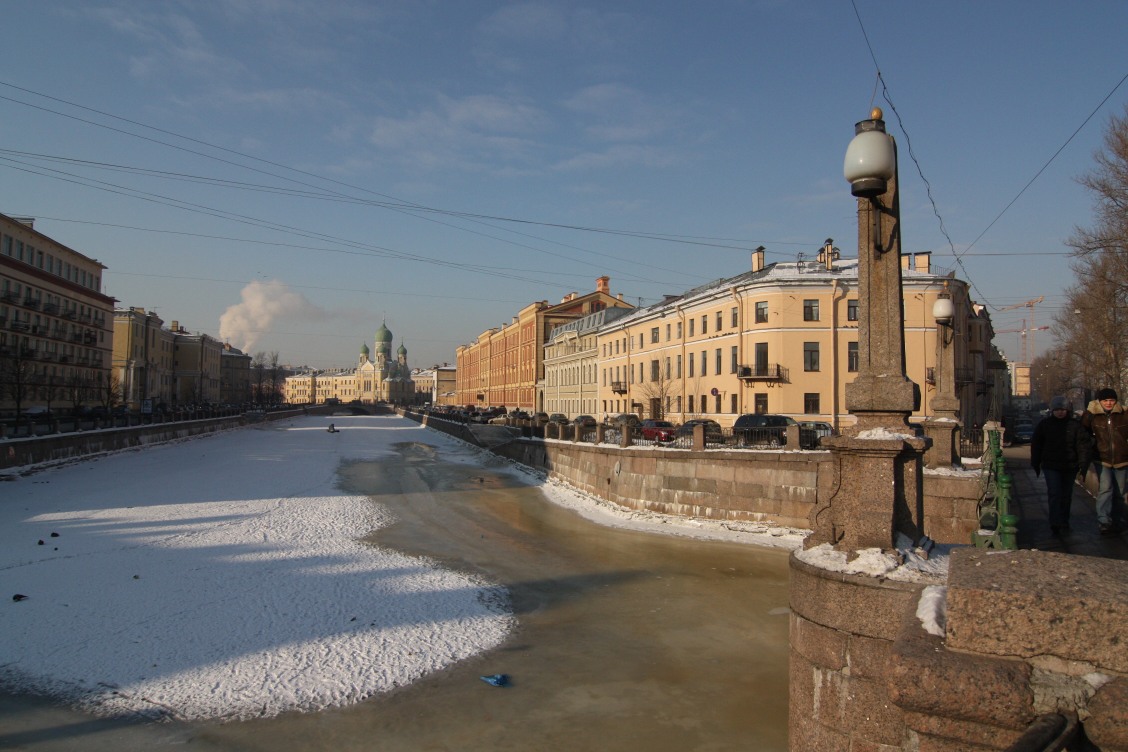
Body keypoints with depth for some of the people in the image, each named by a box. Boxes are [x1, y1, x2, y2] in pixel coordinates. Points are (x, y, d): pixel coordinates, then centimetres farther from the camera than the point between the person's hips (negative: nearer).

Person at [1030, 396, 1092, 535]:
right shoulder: (1044, 424, 1)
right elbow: (1036, 445, 6)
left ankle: (1064, 521, 27)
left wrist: (1083, 464, -10)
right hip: (1051, 466, -1)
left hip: (1070, 466, 1)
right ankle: (1055, 523, -14)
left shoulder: (1075, 425, -1)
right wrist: (1035, 464, 5)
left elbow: (1084, 444, -2)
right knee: (1054, 493, -11)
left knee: (1066, 495, 13)